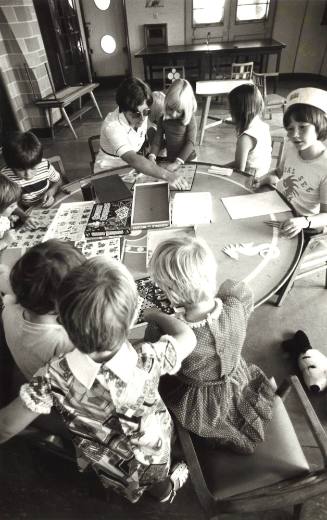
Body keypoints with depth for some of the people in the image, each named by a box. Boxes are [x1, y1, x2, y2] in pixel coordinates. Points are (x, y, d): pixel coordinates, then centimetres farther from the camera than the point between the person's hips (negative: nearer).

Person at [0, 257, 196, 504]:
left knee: (123, 483, 40)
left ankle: (129, 492, 70)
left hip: (102, 458, 2)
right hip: (151, 451, -1)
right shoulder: (148, 361, -43)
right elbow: (187, 336, -23)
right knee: (158, 481, 38)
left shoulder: (55, 377, -41)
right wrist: (155, 314, -8)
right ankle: (164, 490, 67)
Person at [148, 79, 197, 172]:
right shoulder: (163, 119, -2)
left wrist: (178, 162, -27)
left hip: (187, 161, -4)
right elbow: (157, 139, -1)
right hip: (170, 160, 4)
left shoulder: (190, 120, -13)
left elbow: (190, 142, -18)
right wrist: (152, 156, -19)